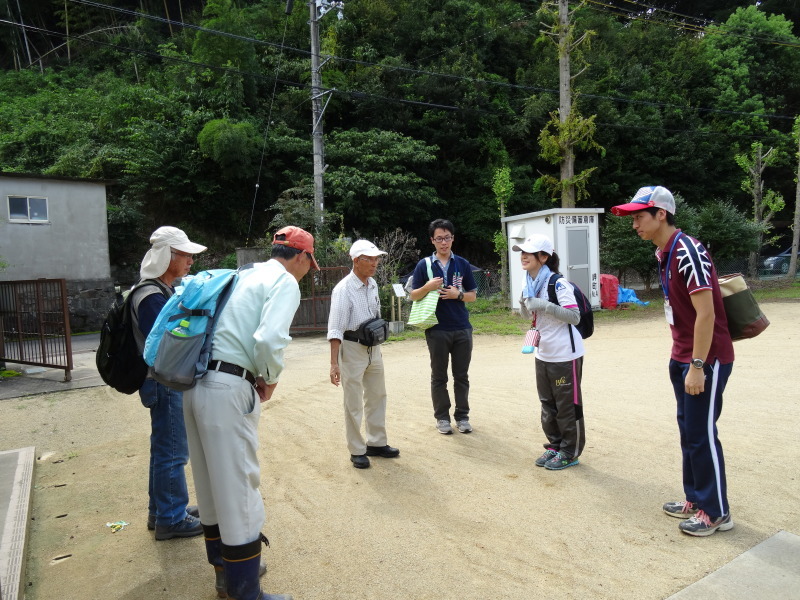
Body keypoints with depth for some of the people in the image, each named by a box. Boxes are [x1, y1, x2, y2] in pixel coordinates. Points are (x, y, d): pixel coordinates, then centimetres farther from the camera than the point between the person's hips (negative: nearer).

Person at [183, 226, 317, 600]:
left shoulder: (244, 276, 20)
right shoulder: (286, 282, -5)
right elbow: (270, 340, -21)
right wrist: (270, 379, -3)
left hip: (196, 384, 9)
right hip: (228, 390, -9)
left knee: (211, 484, 20)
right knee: (239, 489, 3)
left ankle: (226, 570, 39)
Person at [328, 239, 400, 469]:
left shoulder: (373, 285, 4)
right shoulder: (343, 289, -18)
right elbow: (335, 329, -21)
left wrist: (377, 347, 17)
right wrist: (334, 364, -26)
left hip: (373, 348, 8)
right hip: (352, 348, -7)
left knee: (377, 397, 17)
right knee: (353, 403, 3)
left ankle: (376, 443, 32)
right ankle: (357, 450, 18)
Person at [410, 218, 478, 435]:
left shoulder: (463, 264, 6)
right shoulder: (424, 265, 1)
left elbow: (473, 295, 9)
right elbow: (413, 296, 3)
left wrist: (459, 294, -11)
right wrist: (427, 287, -16)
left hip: (462, 329, 2)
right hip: (437, 330, -1)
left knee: (461, 376, 9)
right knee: (439, 376, 8)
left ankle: (462, 416, 21)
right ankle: (442, 417, 20)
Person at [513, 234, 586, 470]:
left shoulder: (557, 283, -19)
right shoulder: (530, 282, 5)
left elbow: (575, 316, -22)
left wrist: (545, 306, -29)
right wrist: (524, 303, -5)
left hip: (565, 355, -8)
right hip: (543, 355, 8)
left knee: (567, 405, 6)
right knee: (548, 404, 17)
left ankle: (569, 452, 20)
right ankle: (555, 446, 33)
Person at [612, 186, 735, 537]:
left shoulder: (688, 252, -19)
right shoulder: (664, 254, 9)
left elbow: (706, 313, -22)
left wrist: (698, 366, -21)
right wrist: (680, 359, 17)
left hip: (707, 359, -9)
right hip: (682, 358, 9)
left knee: (701, 434, 0)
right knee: (688, 429, 16)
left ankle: (716, 512, 16)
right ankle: (695, 500, 30)